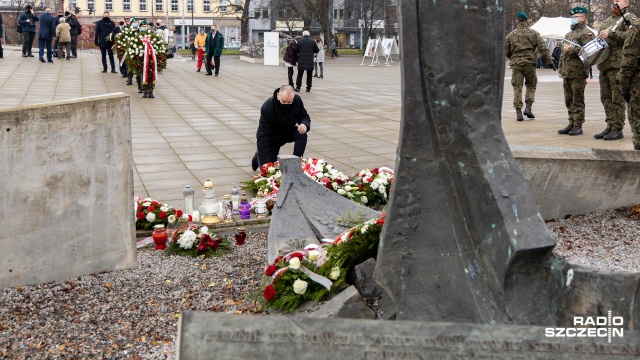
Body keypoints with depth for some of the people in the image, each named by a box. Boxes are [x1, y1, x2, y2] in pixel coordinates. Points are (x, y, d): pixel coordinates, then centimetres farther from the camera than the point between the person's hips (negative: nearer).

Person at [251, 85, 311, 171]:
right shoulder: (267, 108, -34)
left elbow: (304, 116, -2)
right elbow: (262, 136, -35)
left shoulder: (297, 100, -21)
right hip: (272, 137, -3)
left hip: (289, 132, 4)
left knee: (302, 135, -27)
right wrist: (264, 162, -41)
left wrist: (304, 124, -31)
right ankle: (259, 156, 29)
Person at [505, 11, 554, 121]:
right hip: (530, 63, 0)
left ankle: (518, 112, -4)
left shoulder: (511, 35, 5)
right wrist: (550, 62, 1)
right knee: (531, 86, 15)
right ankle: (528, 107, 0)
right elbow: (543, 49, -2)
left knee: (517, 88, 3)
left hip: (516, 64, 0)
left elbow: (506, 52, 10)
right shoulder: (534, 33, 2)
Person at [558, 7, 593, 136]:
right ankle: (571, 124, 17)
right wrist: (561, 70, 21)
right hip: (567, 73, 8)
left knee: (578, 101, -5)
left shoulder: (586, 33, -5)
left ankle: (578, 126, -1)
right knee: (569, 101, 11)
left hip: (578, 73, -8)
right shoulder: (568, 34, 22)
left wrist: (570, 49, -16)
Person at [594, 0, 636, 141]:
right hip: (604, 64, 7)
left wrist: (611, 34, -19)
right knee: (606, 98, 9)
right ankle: (609, 126, 15)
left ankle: (617, 129, -3)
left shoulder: (629, 19, 1)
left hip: (618, 64, -7)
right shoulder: (606, 21, 23)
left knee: (617, 98, -7)